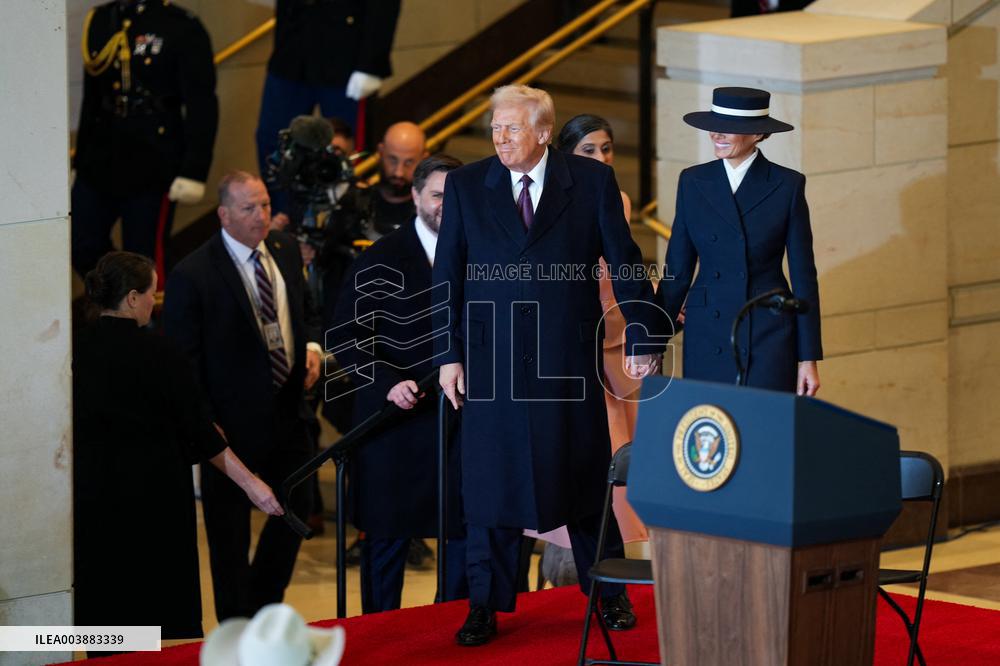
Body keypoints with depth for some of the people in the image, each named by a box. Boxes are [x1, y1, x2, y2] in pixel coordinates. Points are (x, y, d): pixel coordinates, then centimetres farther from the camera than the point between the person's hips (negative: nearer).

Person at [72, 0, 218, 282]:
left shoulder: (183, 29, -7)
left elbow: (202, 107, -9)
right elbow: (91, 98, 14)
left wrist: (194, 173, -15)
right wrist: (82, 157, 13)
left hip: (152, 169, -5)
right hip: (99, 163, 5)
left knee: (144, 261, 2)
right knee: (82, 249, 5)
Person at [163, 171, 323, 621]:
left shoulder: (286, 251, 4)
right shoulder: (192, 275, -17)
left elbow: (306, 312, 20)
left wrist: (312, 347, -2)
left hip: (288, 411, 6)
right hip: (233, 423, -6)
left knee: (296, 509, 18)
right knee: (230, 530, 7)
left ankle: (263, 604, 40)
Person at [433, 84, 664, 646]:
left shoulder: (592, 181, 0)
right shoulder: (466, 187, 3)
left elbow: (624, 261, 3)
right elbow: (447, 277, 5)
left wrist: (644, 339, 1)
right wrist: (448, 355, 0)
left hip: (569, 360, -1)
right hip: (492, 358, 1)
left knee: (586, 475, 8)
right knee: (490, 481, 3)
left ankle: (608, 593, 22)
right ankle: (486, 605, 11)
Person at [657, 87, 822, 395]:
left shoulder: (788, 185, -1)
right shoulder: (693, 182, 5)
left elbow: (803, 276, 0)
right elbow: (677, 270, 9)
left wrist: (809, 358, -2)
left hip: (770, 336, -2)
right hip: (707, 337, 2)